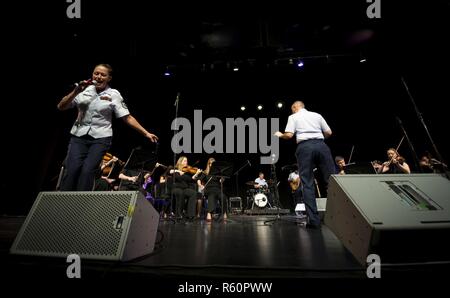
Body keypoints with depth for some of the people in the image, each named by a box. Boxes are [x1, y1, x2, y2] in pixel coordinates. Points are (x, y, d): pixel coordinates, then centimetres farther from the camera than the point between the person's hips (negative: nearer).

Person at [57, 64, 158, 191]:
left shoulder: (114, 95, -1)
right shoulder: (84, 89, 5)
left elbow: (127, 117, -2)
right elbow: (61, 107, 3)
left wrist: (146, 133, -7)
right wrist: (76, 91, -11)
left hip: (100, 138, -2)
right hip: (79, 135, 2)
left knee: (87, 170, -15)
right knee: (72, 169, -12)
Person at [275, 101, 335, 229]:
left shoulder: (293, 117, 13)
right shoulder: (317, 115, 21)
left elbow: (289, 135, -1)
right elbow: (329, 133, 17)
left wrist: (280, 135, 19)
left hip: (304, 147, -2)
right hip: (321, 145, 3)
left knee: (308, 184, -1)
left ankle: (313, 220, -4)